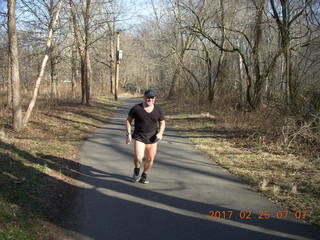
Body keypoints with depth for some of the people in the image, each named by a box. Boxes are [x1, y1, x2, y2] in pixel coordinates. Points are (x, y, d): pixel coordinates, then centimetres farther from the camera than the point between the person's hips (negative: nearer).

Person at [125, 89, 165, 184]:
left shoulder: (158, 110, -1)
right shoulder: (136, 108, -8)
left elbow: (162, 123, 8)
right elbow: (128, 120, 1)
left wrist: (160, 133, -10)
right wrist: (128, 134, -7)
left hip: (152, 138, 2)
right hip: (139, 137, -2)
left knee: (150, 159, 4)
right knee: (138, 158, -16)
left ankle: (144, 175, 32)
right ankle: (136, 170, 18)